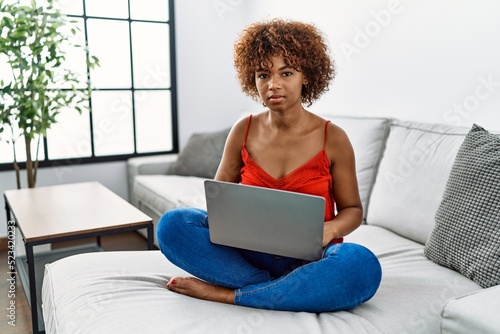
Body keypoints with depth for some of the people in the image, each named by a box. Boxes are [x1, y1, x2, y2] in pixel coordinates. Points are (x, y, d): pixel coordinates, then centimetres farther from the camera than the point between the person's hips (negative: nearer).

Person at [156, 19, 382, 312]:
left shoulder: (333, 139, -6)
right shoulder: (243, 131, 0)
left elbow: (353, 209, 4)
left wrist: (330, 228, -19)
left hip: (310, 259, -1)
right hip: (251, 253, 2)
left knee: (362, 265, -34)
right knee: (172, 224, -18)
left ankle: (225, 294, -22)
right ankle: (283, 291, -19)